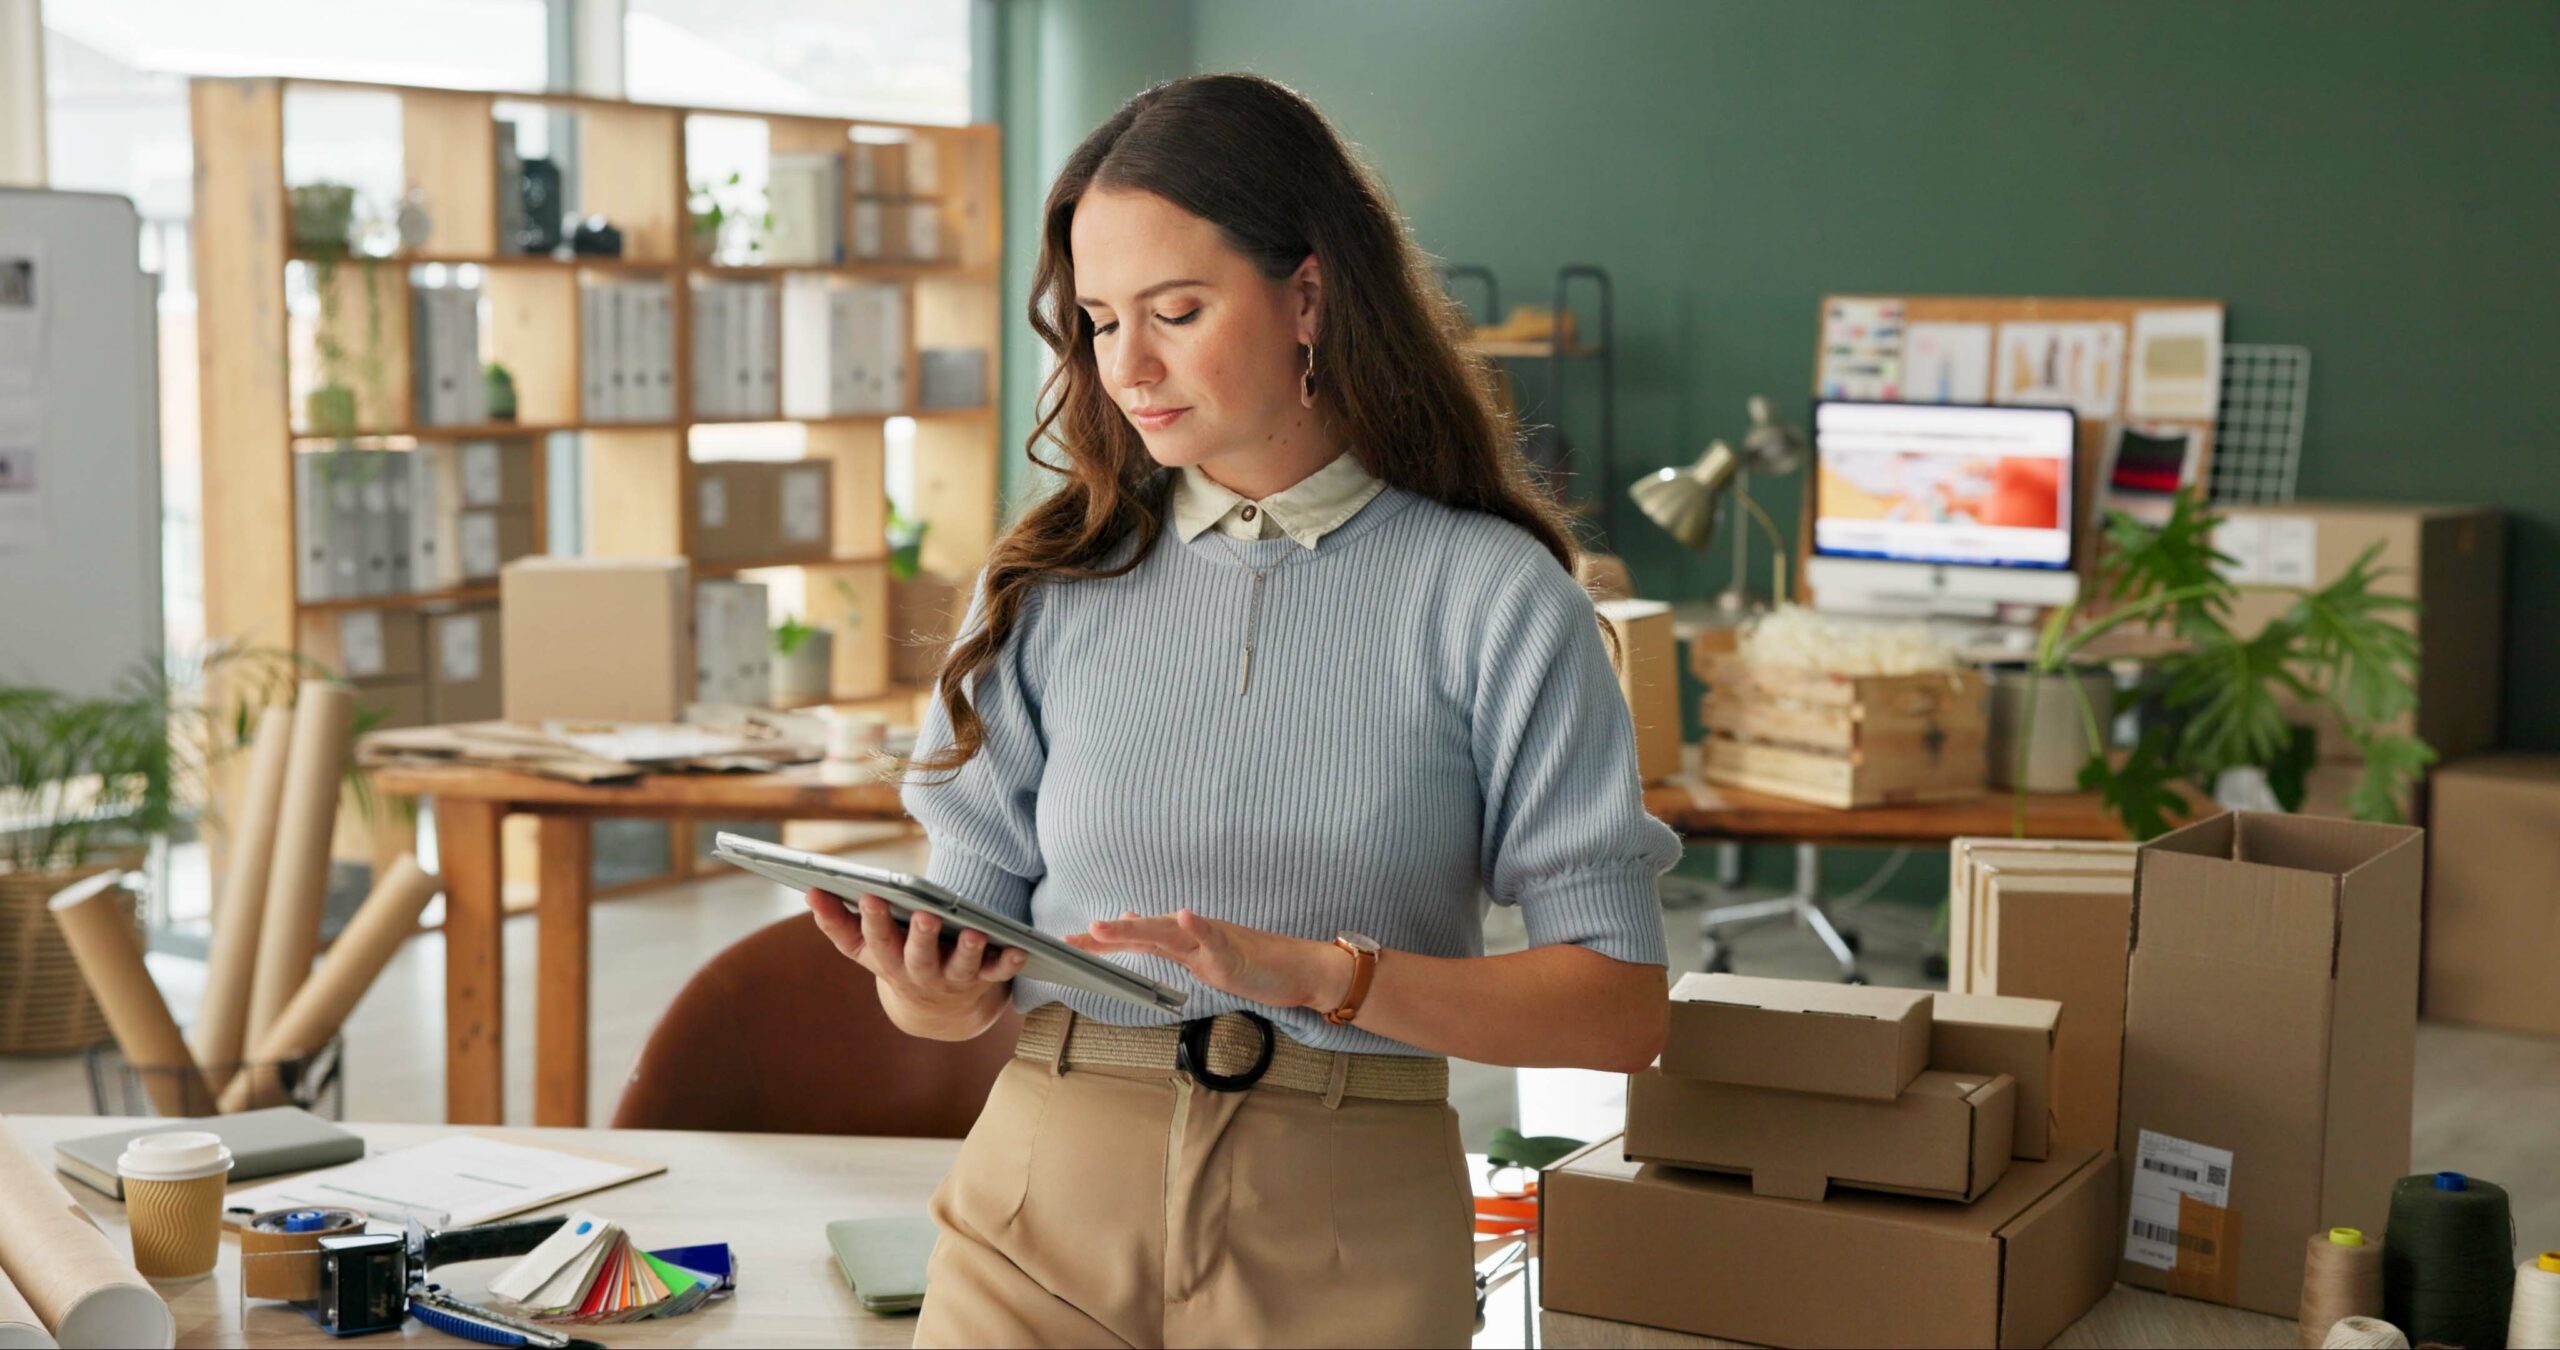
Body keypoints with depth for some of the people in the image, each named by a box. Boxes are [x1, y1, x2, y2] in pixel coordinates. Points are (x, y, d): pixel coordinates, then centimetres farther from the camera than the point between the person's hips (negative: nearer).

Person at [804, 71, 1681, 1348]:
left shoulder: (1490, 596, -4)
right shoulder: (1050, 585, 4)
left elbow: (1621, 1008, -8)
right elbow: (970, 951, 5)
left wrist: (1315, 973, -21)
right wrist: (925, 988, -18)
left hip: (1344, 1240, -2)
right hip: (1049, 1204, 2)